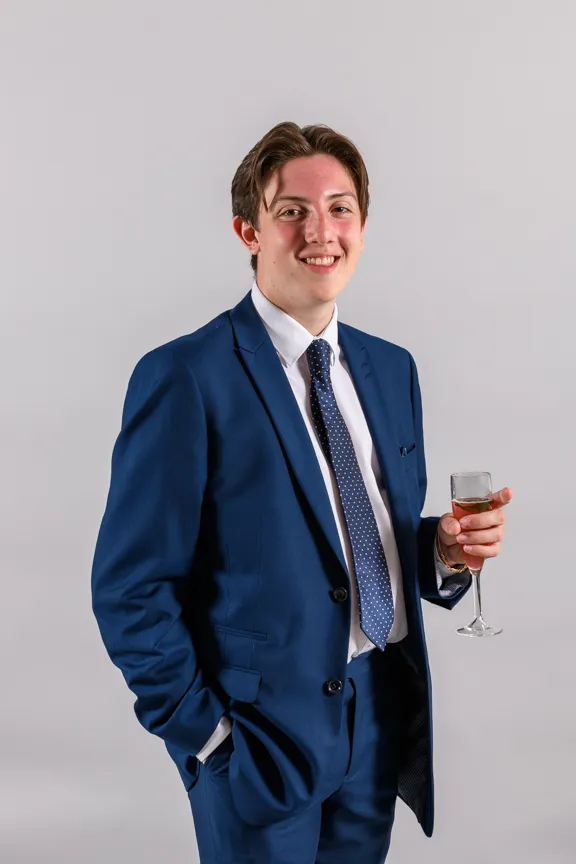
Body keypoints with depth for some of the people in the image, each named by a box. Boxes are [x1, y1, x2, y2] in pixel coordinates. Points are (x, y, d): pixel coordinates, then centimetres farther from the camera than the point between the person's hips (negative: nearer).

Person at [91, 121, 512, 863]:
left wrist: (445, 549, -6)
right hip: (264, 730, -6)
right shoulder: (185, 379, -14)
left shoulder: (392, 369, 7)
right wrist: (205, 732, -13)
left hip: (385, 721, 6)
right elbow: (131, 588, -13)